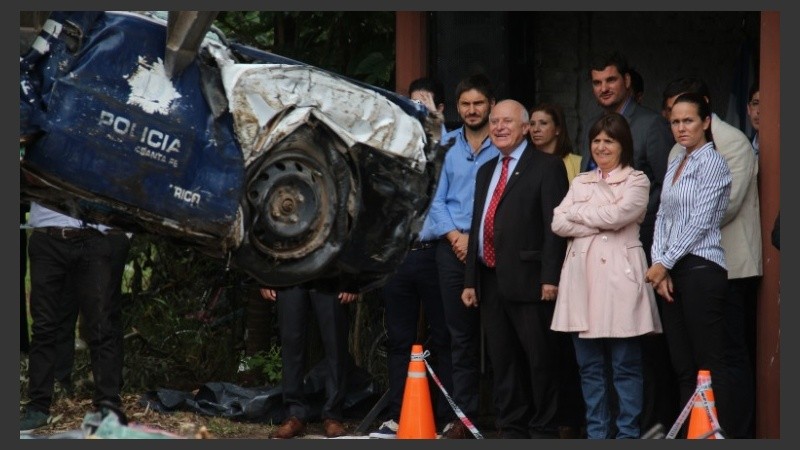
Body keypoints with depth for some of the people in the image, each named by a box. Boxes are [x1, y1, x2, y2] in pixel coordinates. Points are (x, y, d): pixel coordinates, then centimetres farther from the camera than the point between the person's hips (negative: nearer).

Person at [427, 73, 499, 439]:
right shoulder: (446, 146, 10)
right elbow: (436, 199, 9)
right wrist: (454, 235, -5)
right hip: (453, 248, 3)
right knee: (461, 334, 5)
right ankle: (465, 414, 9)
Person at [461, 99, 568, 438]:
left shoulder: (547, 167, -3)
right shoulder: (486, 171, 20)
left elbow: (554, 225, -10)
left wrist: (550, 277, -16)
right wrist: (470, 280, 14)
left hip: (527, 280, -7)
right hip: (491, 280, 7)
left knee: (540, 359, -1)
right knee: (503, 362, 11)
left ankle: (544, 430, 6)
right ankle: (511, 429, 18)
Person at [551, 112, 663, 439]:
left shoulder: (637, 181, 5)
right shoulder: (580, 182, 18)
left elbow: (617, 214, -12)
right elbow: (558, 223, 5)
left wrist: (577, 213, 1)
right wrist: (600, 223, -6)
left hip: (618, 276, -4)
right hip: (582, 277, 5)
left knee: (626, 365, -4)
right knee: (589, 366, 6)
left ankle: (628, 433, 0)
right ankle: (596, 432, 12)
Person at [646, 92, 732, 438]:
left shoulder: (712, 163, -6)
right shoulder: (675, 165, 17)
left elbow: (701, 222, -12)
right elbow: (663, 217, 14)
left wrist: (665, 263, -9)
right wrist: (658, 266, 0)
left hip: (701, 268, -8)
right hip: (671, 272, 8)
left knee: (709, 364, -7)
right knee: (682, 364, 7)